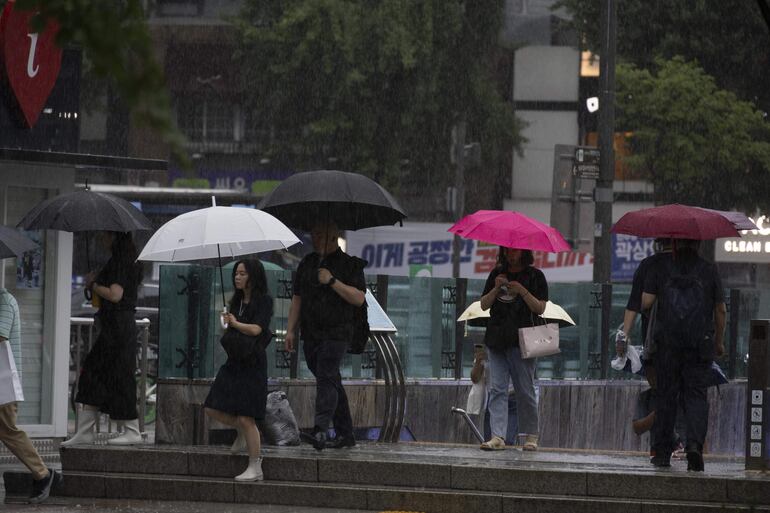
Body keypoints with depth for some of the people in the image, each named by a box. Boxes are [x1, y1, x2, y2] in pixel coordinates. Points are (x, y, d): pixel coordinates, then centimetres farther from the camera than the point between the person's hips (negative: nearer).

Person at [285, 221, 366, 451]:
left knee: (326, 378, -20)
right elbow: (297, 299, 18)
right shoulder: (307, 263, 15)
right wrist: (291, 330, 11)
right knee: (332, 382, 10)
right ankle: (345, 434, 16)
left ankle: (320, 430, -32)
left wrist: (332, 281, -16)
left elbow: (359, 298, -10)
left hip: (336, 334, -6)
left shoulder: (349, 265, -1)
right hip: (311, 335, 6)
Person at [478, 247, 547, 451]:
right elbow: (484, 305, 11)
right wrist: (496, 289, -6)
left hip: (522, 341, -4)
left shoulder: (535, 276, 2)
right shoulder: (497, 274, 14)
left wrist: (522, 291, -16)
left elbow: (540, 308, -4)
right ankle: (498, 436, -11)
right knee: (497, 389, -5)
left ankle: (531, 436, 9)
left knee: (525, 390, 0)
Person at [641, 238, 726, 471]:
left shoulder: (661, 269, 2)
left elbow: (645, 302, -3)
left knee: (666, 395, 9)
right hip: (700, 344, 0)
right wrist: (719, 341, 17)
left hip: (667, 343, 0)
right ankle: (695, 444, -19)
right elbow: (721, 310, 6)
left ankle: (662, 452, 11)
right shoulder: (709, 270, 3)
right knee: (696, 395, 2)